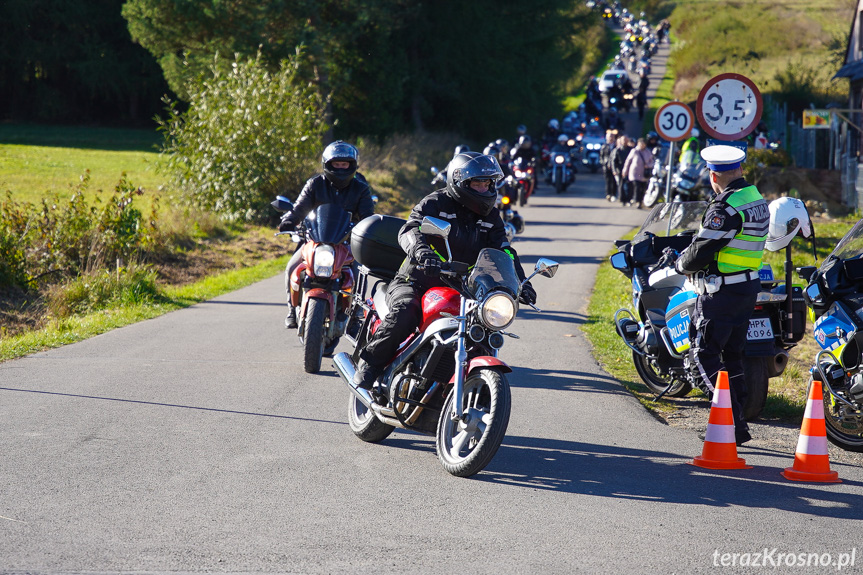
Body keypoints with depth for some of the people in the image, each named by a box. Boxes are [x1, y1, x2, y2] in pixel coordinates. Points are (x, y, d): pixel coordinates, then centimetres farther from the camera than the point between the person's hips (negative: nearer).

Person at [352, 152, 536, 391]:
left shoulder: (490, 216, 11)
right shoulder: (435, 203, -6)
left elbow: (504, 251, 6)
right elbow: (409, 230, -20)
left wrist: (520, 282, -14)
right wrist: (420, 250, -45)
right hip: (414, 283, -5)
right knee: (405, 313, -35)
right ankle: (369, 365, -18)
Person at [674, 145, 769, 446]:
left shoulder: (726, 208, -19)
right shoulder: (758, 200, 11)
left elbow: (701, 252, -18)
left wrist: (681, 263, 3)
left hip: (721, 293, -9)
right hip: (749, 286, 9)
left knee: (706, 353, -4)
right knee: (732, 353, 14)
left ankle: (731, 418, -11)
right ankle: (737, 424, 17)